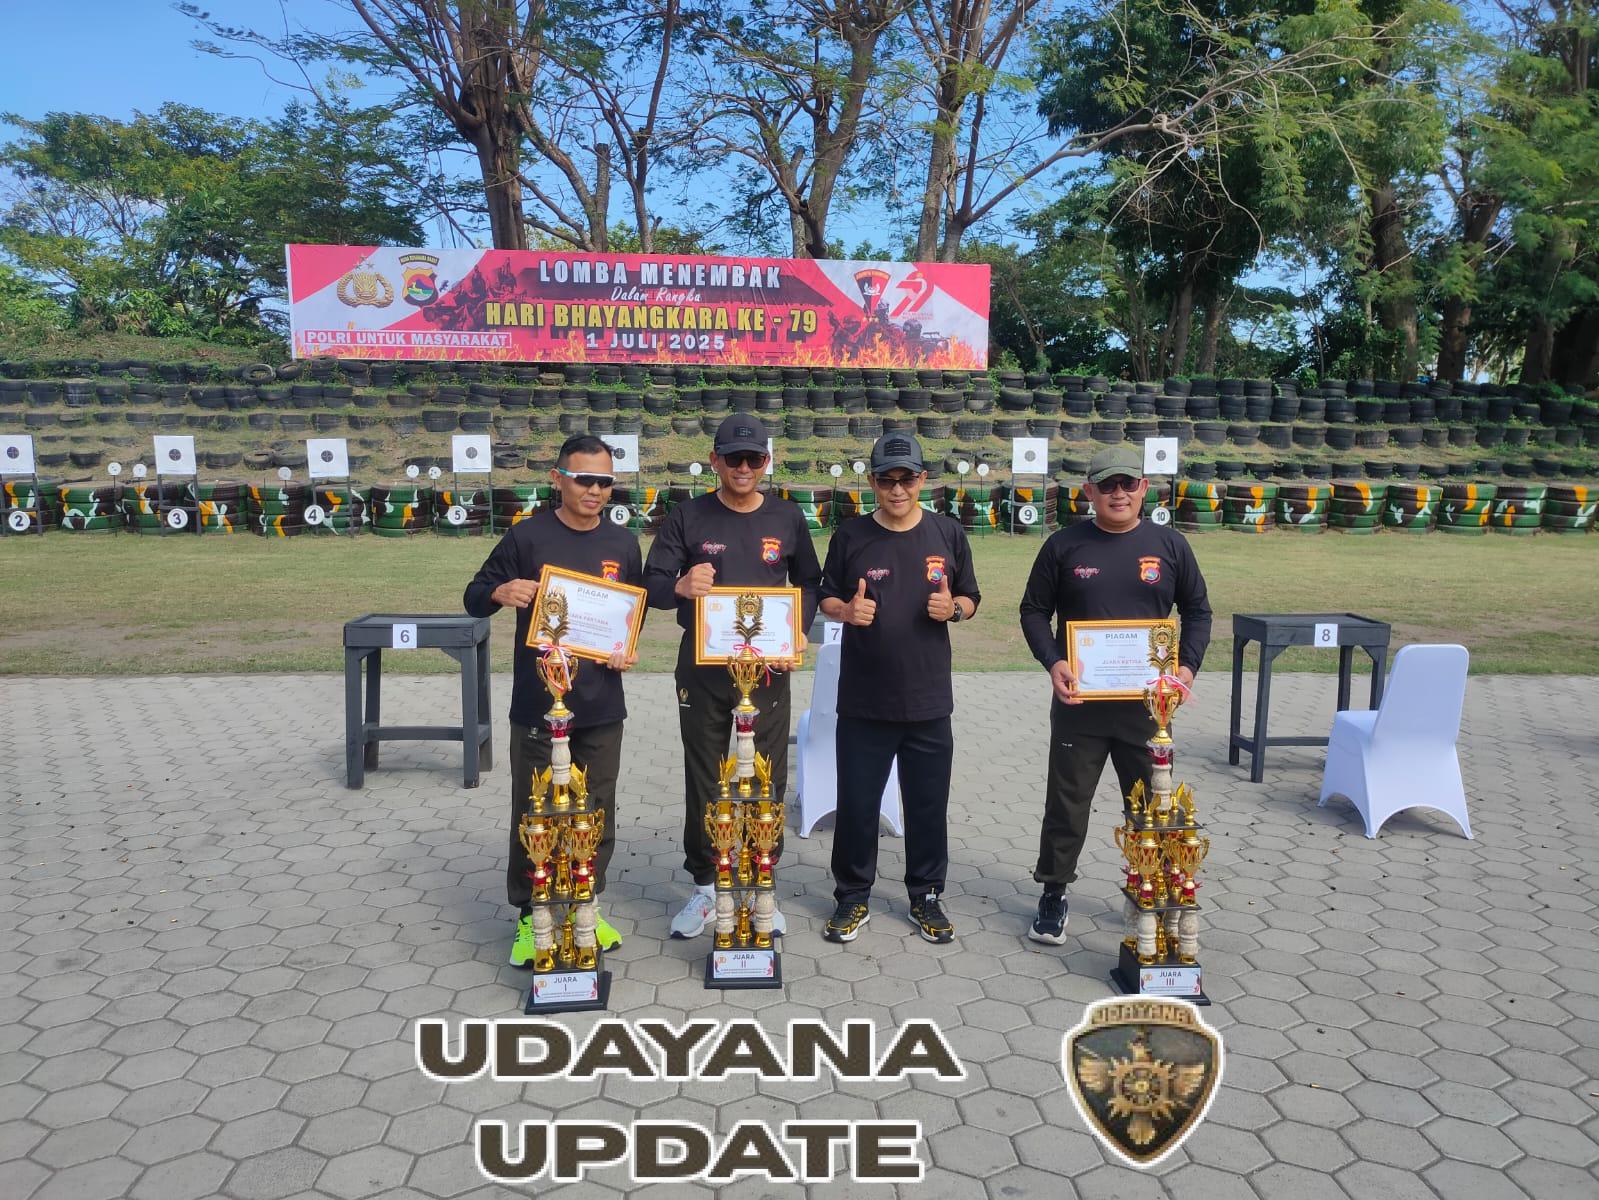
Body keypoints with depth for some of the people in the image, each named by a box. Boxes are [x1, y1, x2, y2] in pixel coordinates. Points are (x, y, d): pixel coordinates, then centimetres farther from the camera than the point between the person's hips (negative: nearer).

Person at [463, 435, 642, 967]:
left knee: (598, 814, 12)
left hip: (601, 707, 3)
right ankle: (530, 918, 22)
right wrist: (500, 592, -23)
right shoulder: (527, 536, -5)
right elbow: (474, 598, -1)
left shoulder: (622, 542, 5)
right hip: (537, 704, -3)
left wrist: (629, 648, -3)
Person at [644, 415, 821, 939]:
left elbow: (809, 583, 14)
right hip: (701, 672, -1)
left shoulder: (787, 518, 5)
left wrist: (798, 630, -4)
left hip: (768, 669, 1)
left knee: (768, 783, 5)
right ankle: (704, 888, 23)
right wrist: (679, 586, -26)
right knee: (703, 783, 9)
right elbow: (651, 585, -3)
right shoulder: (688, 517, 0)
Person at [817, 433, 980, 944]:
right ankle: (853, 897, 24)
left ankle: (926, 896, 28)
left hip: (928, 700, 1)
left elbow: (971, 598, 11)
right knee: (856, 803, 7)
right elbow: (826, 597, 8)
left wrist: (954, 608, -12)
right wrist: (846, 610, -14)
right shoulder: (850, 536, -1)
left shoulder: (948, 533, 2)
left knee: (929, 804, 10)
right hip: (863, 701, -1)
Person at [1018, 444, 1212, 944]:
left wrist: (1187, 666, -3)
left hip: (1147, 703, 1)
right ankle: (1053, 894, 24)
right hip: (1079, 702, -1)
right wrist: (1052, 663, -12)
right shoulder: (1065, 545, -1)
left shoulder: (1169, 545, 3)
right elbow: (1034, 610, 4)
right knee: (1067, 804, 8)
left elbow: (1197, 611, 11)